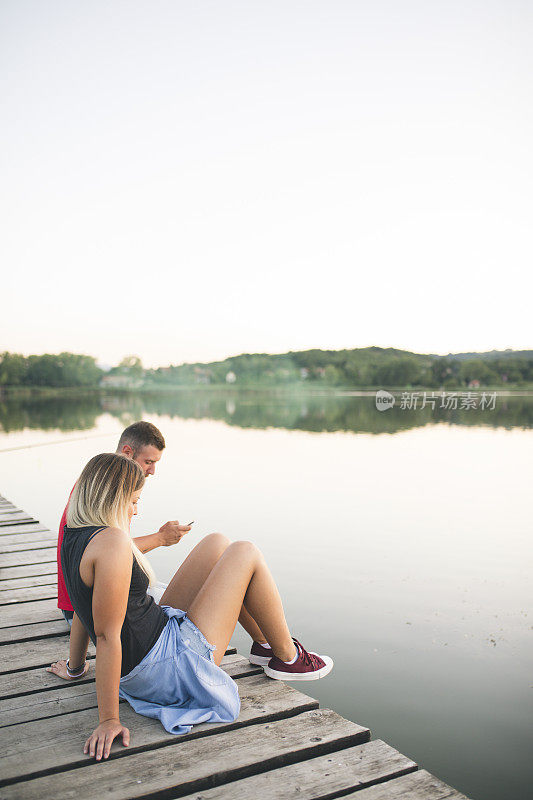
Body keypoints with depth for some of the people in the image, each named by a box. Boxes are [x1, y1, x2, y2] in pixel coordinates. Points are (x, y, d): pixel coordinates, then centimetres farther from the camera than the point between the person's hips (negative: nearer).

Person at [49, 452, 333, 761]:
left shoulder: (75, 539, 4)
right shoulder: (111, 541, -25)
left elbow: (84, 611, 17)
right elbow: (107, 635, -27)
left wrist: (75, 666, 30)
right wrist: (109, 720, -24)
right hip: (172, 668, -10)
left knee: (217, 544, 13)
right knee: (246, 554, -4)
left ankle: (264, 641, 26)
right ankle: (288, 658, 13)